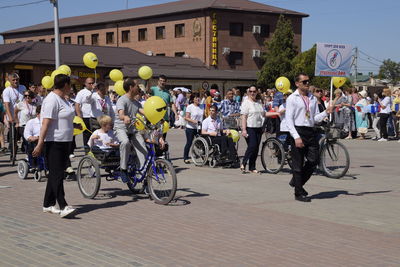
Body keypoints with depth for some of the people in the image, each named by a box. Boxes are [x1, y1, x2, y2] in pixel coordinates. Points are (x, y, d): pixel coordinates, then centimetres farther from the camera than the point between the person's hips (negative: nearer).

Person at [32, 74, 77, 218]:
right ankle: (63, 206, -16)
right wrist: (40, 144, -25)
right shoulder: (52, 100, -15)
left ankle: (48, 204, 19)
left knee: (55, 174, 12)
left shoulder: (62, 99, 16)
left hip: (63, 142, 10)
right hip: (53, 142, -10)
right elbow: (46, 123, -21)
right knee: (57, 174, -11)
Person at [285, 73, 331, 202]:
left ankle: (297, 182, 25)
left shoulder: (313, 98, 15)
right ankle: (299, 193, 10)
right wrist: (296, 137, -17)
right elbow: (289, 119, -8)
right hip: (298, 131, -5)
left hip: (310, 132, 6)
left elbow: (315, 118, 14)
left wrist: (326, 112, -6)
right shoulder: (292, 98, -2)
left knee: (314, 160, 2)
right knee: (298, 163, 0)